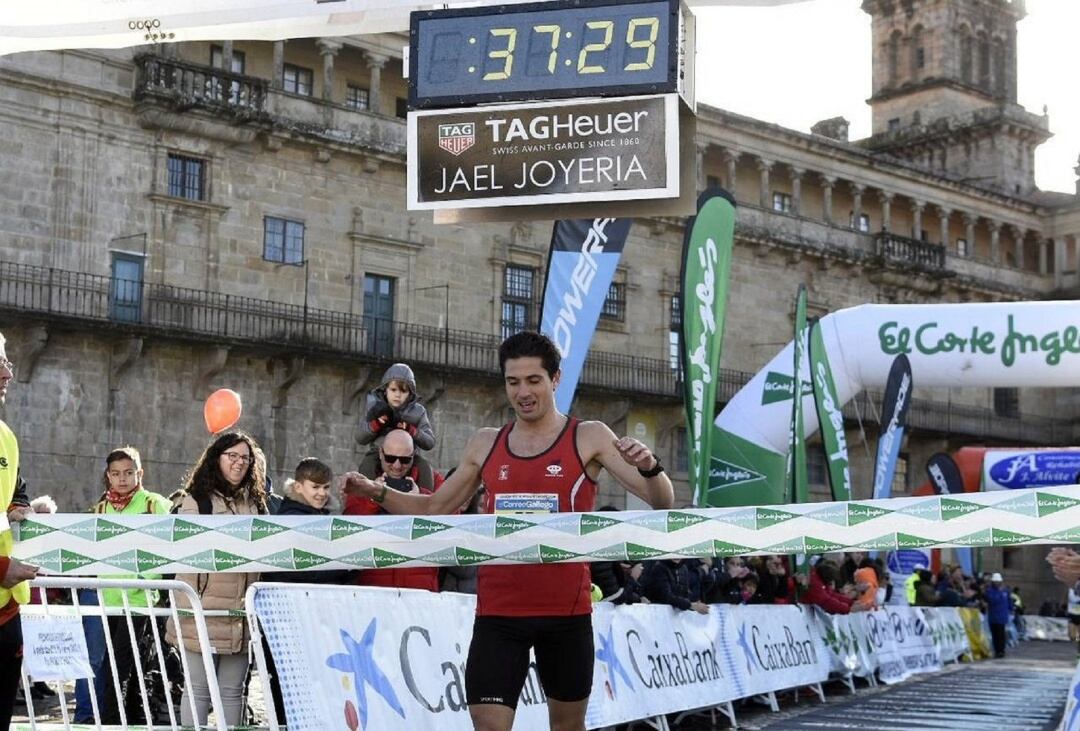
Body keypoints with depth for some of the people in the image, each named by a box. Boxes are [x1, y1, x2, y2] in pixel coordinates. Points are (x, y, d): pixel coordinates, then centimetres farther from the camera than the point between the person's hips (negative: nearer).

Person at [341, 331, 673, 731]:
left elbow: (662, 501, -6)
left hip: (567, 611, -1)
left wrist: (649, 466, -28)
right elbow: (435, 509, 18)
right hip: (498, 612, 2)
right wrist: (378, 492, 1)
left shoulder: (590, 438, 0)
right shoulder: (485, 445, 8)